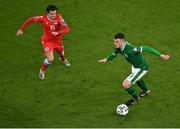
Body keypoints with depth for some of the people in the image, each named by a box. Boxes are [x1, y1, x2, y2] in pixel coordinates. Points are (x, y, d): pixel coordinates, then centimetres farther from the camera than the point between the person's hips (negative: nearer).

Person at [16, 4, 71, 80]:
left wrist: (58, 33, -49)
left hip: (58, 40, 3)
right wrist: (21, 29, -6)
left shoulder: (58, 17, -26)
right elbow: (31, 19, -12)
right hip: (48, 41, -3)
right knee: (50, 59, -18)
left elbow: (67, 29, -32)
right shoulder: (43, 18, -28)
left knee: (61, 53, 29)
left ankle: (63, 59, 69)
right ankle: (42, 70, 14)